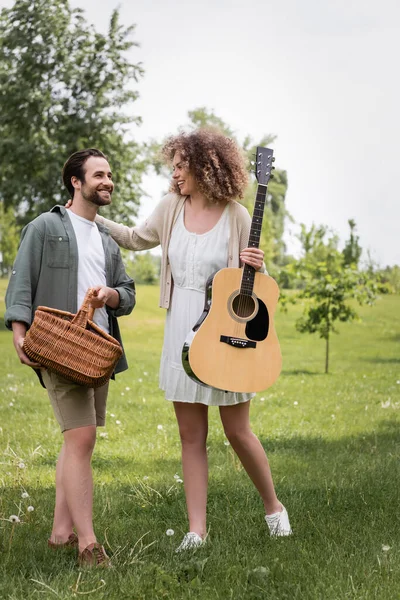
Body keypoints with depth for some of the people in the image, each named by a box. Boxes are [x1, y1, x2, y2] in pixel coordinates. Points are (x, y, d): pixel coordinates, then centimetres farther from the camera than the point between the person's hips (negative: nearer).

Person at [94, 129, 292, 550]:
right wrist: (91, 217, 19)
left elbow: (256, 279, 1)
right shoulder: (172, 207, 3)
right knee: (191, 436, 6)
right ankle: (197, 529, 12)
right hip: (181, 332, 4)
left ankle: (273, 507, 25)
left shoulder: (235, 216, -8)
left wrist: (256, 266, -21)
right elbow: (137, 239, 22)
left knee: (238, 432, 2)